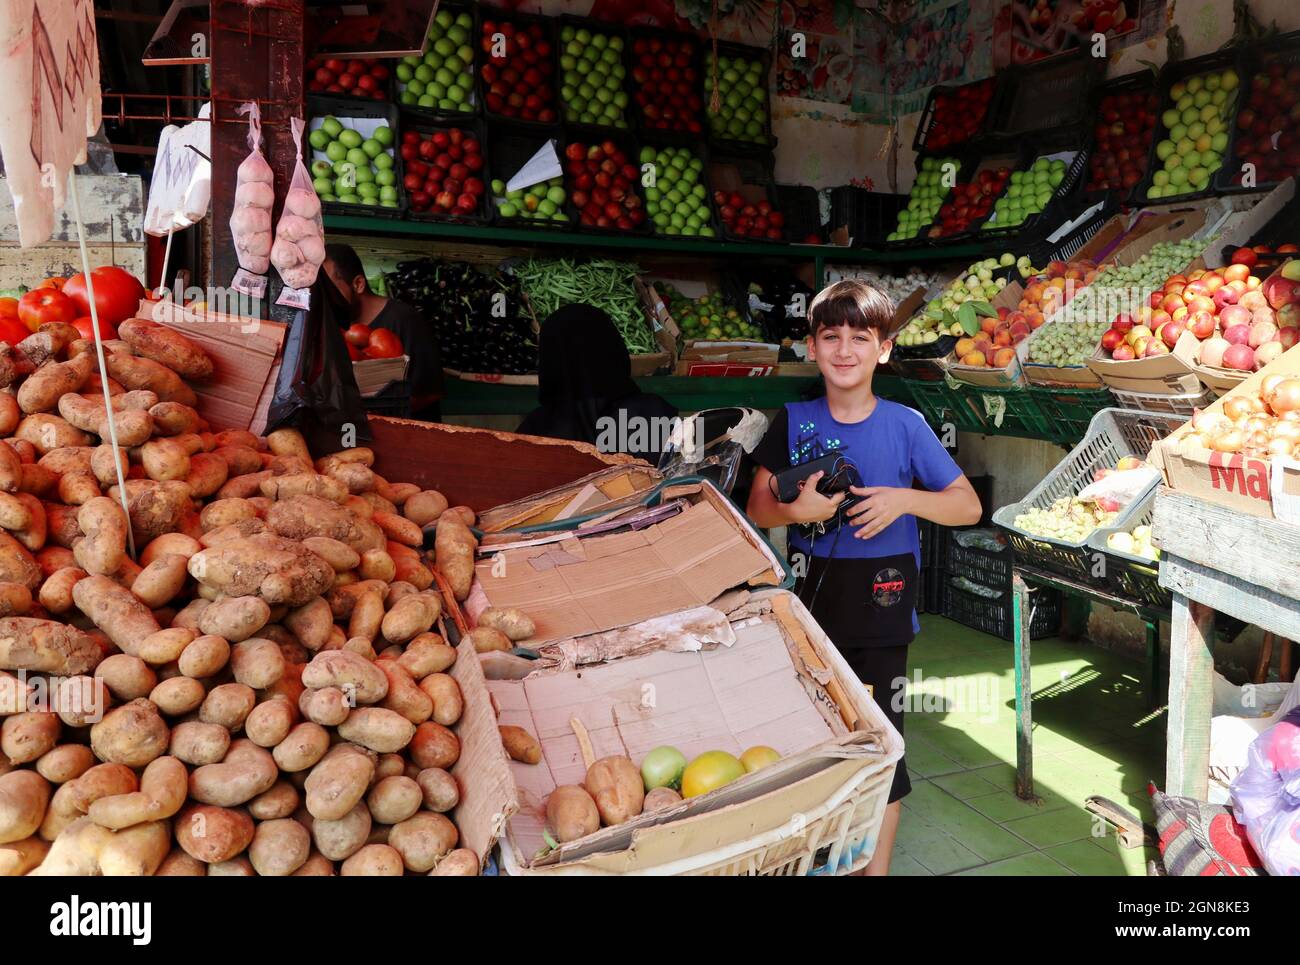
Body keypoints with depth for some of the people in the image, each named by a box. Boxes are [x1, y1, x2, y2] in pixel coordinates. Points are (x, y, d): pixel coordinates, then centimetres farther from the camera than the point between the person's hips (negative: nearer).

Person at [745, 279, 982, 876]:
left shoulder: (904, 425, -4)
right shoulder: (793, 422, 0)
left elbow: (968, 506, -1)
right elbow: (758, 508, 3)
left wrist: (904, 499, -18)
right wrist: (796, 509, -18)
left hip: (881, 603, -1)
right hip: (810, 597, 2)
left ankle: (878, 864, 24)